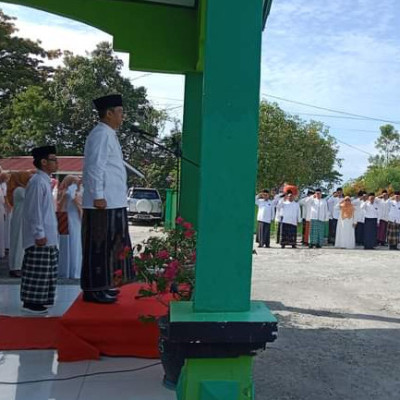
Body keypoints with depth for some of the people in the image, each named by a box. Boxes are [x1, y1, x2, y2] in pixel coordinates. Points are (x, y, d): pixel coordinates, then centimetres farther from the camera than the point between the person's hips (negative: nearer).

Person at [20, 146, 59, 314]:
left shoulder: (44, 181, 14)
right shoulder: (37, 182, -16)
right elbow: (34, 210, -19)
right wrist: (39, 234, -20)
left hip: (47, 235, 10)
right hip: (40, 236, -10)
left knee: (44, 269, 14)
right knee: (36, 269, -3)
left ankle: (39, 299, 23)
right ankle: (30, 301, 5)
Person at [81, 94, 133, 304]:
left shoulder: (108, 135, 19)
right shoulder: (101, 135, -12)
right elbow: (95, 167, -19)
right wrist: (98, 197, -22)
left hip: (113, 202, 10)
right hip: (103, 203, -10)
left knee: (108, 245, 14)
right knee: (99, 246, -5)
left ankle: (102, 285, 23)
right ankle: (93, 289, 2)